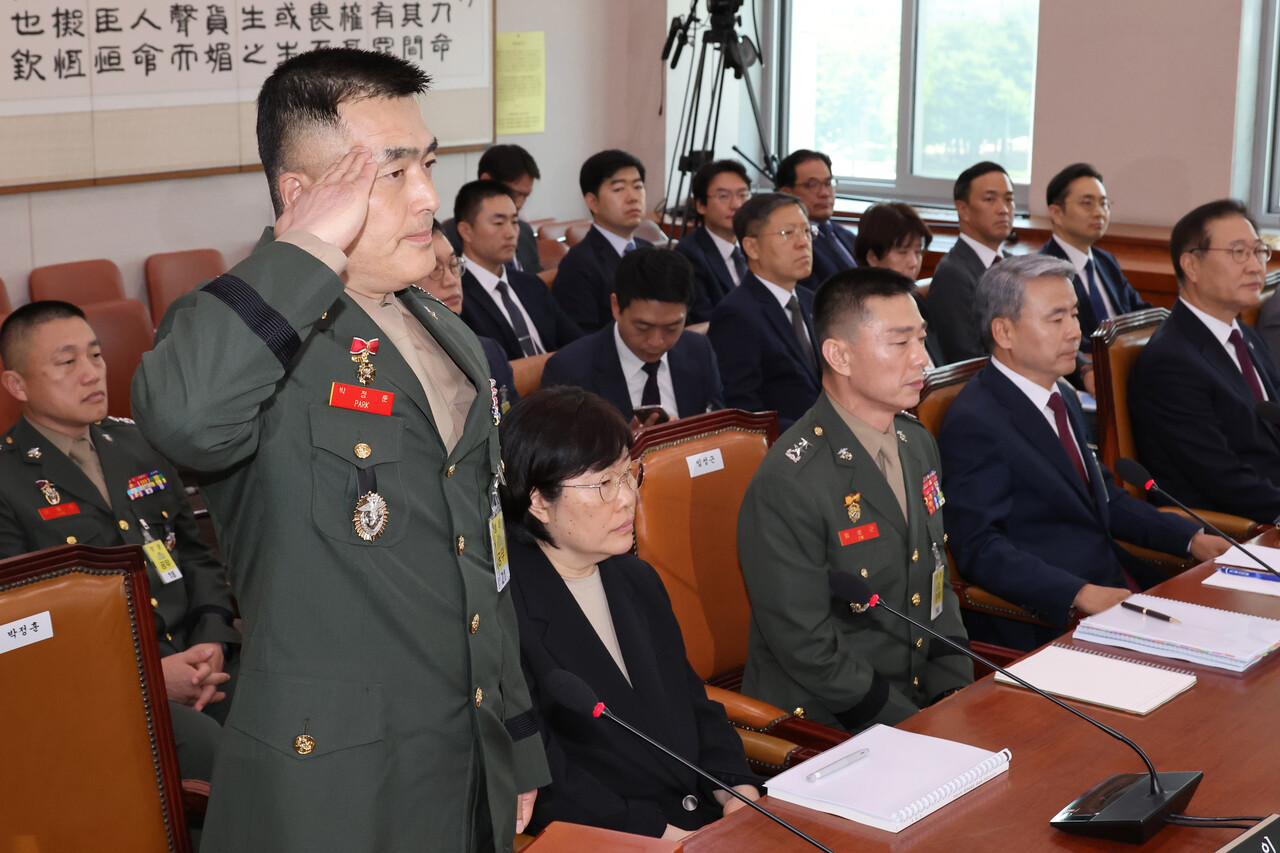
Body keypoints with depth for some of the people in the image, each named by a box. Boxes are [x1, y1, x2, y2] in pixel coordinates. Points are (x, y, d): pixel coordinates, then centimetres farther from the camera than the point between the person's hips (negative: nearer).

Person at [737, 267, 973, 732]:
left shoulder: (918, 444, 9)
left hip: (926, 698, 8)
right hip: (826, 725, -8)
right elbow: (807, 647, -18)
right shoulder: (786, 486, -20)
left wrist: (958, 694, 1)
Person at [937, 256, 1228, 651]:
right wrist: (1079, 595, -30)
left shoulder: (1063, 398, 16)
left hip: (1118, 585, 9)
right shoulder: (974, 424, -14)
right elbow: (980, 548, -20)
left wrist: (1191, 538, 10)